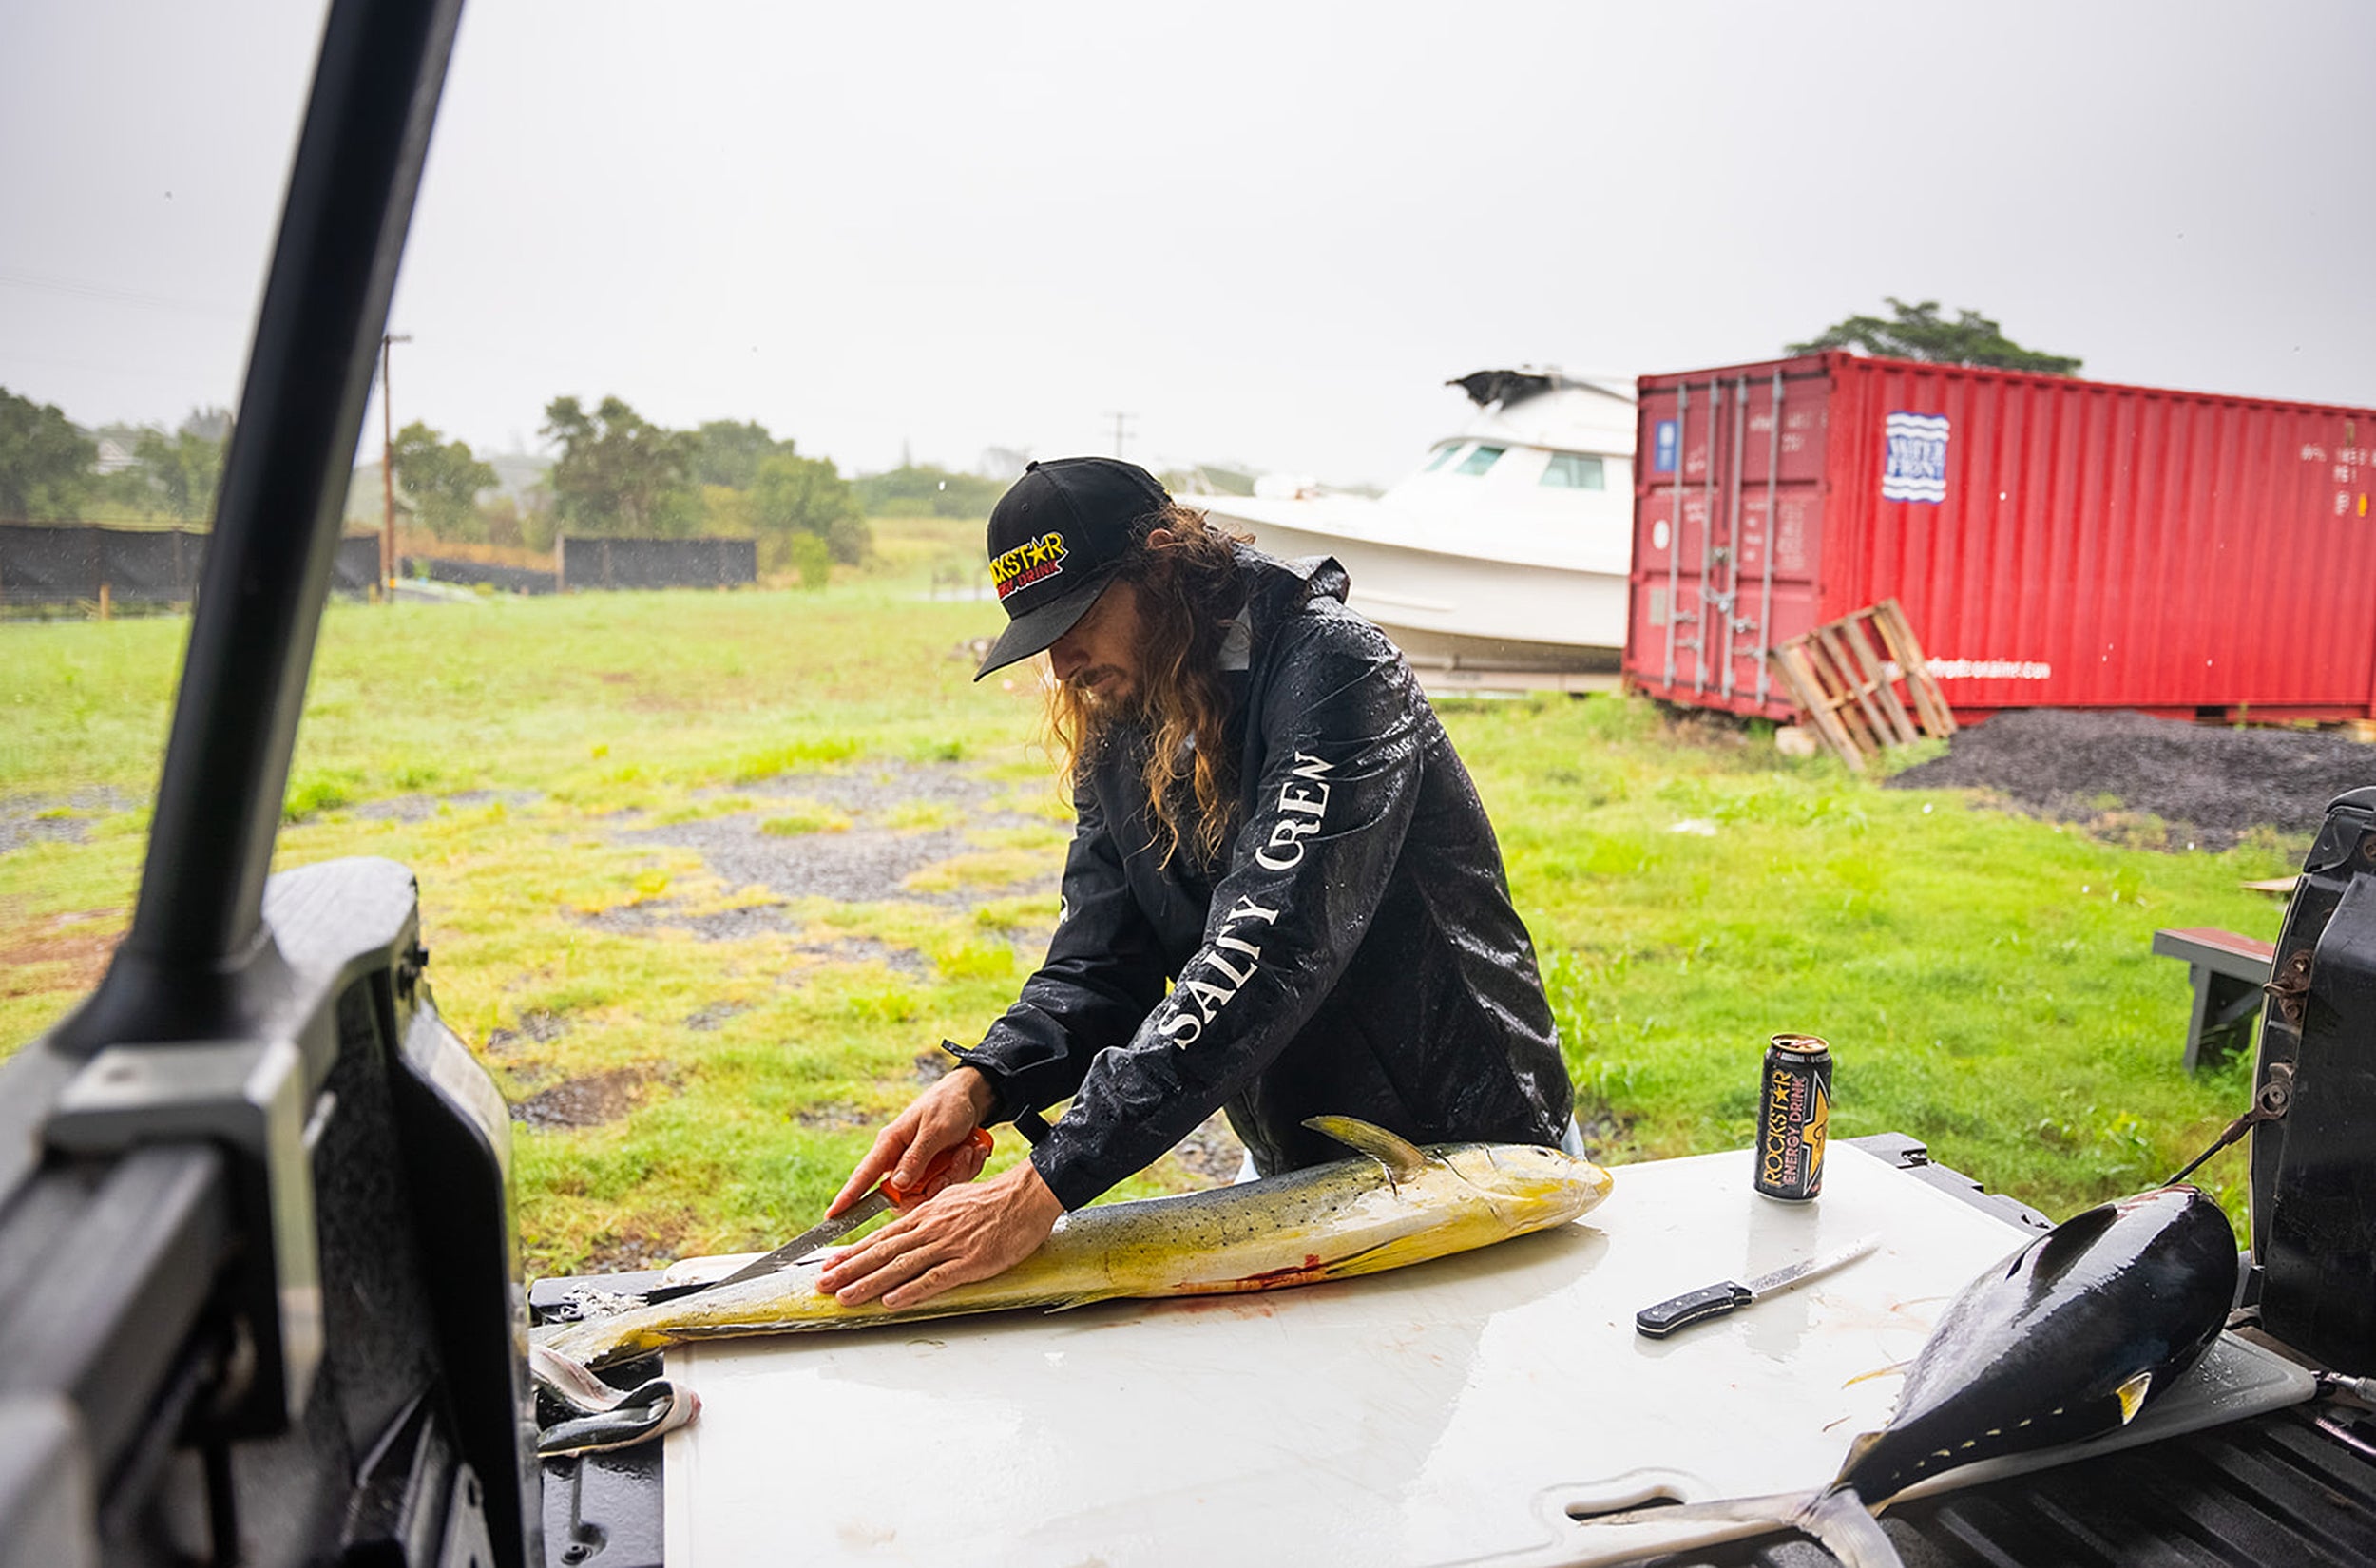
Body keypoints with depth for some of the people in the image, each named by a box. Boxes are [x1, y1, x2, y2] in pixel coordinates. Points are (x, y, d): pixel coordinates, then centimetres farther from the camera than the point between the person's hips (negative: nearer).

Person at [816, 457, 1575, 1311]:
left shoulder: (1332, 670, -23)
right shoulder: (1113, 740, 1)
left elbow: (1270, 952, -35)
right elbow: (1098, 966, -2)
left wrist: (1048, 1185, -39)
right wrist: (981, 1083, -24)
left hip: (1475, 1141, -5)